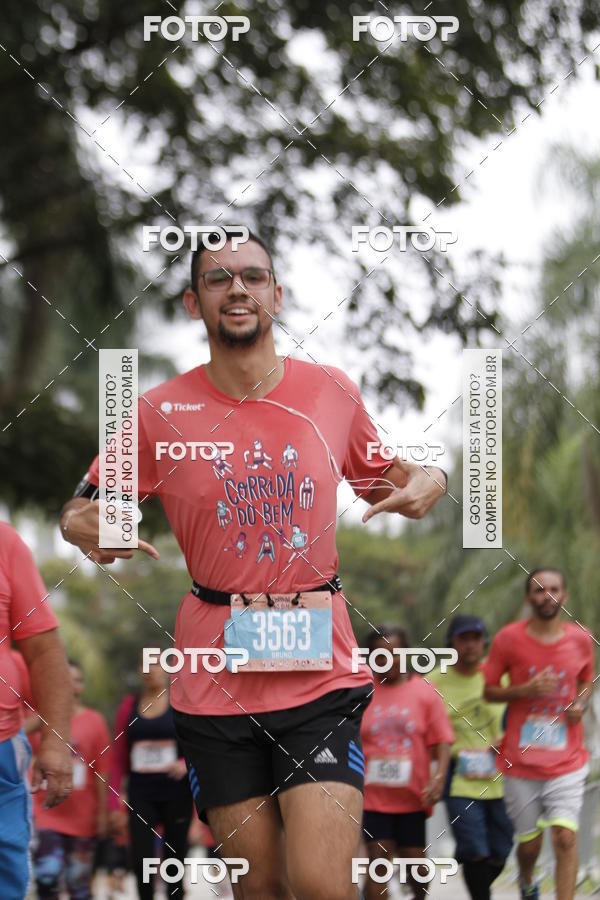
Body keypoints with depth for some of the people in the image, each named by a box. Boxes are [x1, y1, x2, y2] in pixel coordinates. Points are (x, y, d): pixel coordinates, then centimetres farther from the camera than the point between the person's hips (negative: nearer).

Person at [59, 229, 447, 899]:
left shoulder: (332, 391, 4)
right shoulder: (161, 412, 1)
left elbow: (379, 478, 21)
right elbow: (82, 509, 9)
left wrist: (425, 481, -2)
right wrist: (85, 525, -15)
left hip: (321, 669, 0)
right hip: (214, 684, 0)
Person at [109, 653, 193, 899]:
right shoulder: (130, 706, 9)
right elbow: (118, 759, 10)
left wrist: (185, 764, -19)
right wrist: (114, 804, 3)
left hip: (176, 793, -1)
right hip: (141, 793, 1)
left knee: (175, 860, 1)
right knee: (140, 861, -12)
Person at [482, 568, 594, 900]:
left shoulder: (581, 639, 2)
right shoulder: (509, 639, -4)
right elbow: (489, 691, 3)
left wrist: (580, 704, -2)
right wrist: (525, 690, -15)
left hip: (566, 763, 0)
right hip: (520, 760, 0)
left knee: (565, 838, -15)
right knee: (529, 842, 9)